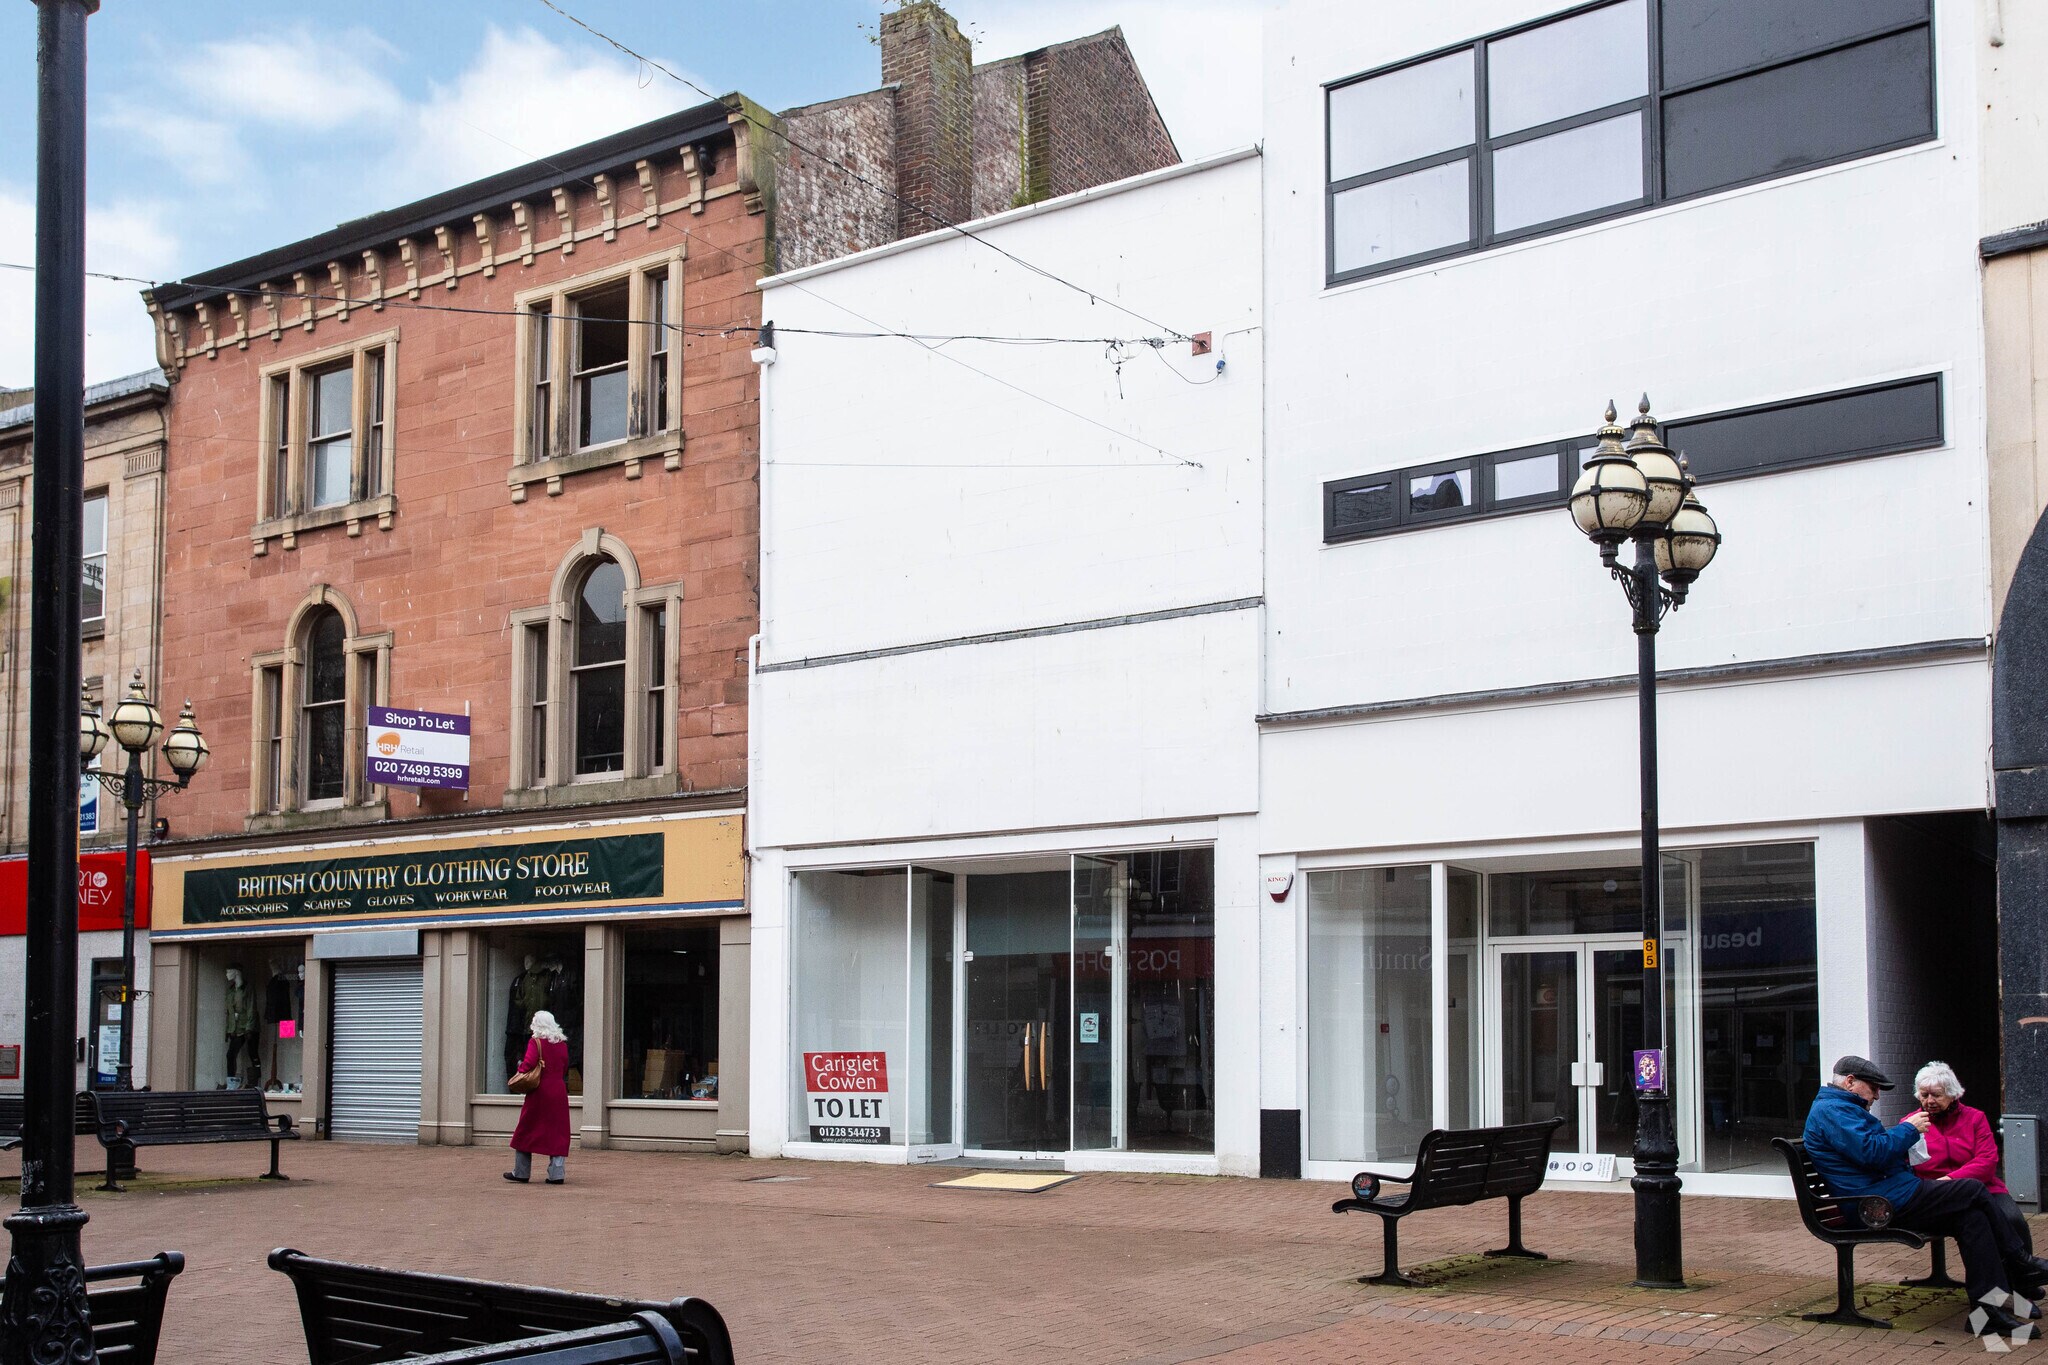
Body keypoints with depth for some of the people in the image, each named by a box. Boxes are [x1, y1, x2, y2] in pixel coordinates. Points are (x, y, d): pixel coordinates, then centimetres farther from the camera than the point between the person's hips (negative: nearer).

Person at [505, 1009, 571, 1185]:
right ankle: (557, 1173, -2)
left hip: (539, 1092, -4)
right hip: (559, 1091, 4)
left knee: (526, 1131, 9)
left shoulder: (535, 1041, -8)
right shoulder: (562, 1043, 7)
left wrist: (520, 1066, 1)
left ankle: (521, 1172, 13)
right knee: (557, 1133, 5)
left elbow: (529, 1063, -19)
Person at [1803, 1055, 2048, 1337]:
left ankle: (1989, 1306, -5)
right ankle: (2021, 1266, 1)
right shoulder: (1831, 1110, -10)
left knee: (1971, 1216, -1)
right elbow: (1871, 1152, -21)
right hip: (1882, 1205, -11)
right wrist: (1909, 1129, -8)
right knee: (1974, 1191, -11)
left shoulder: (1835, 1109, 27)